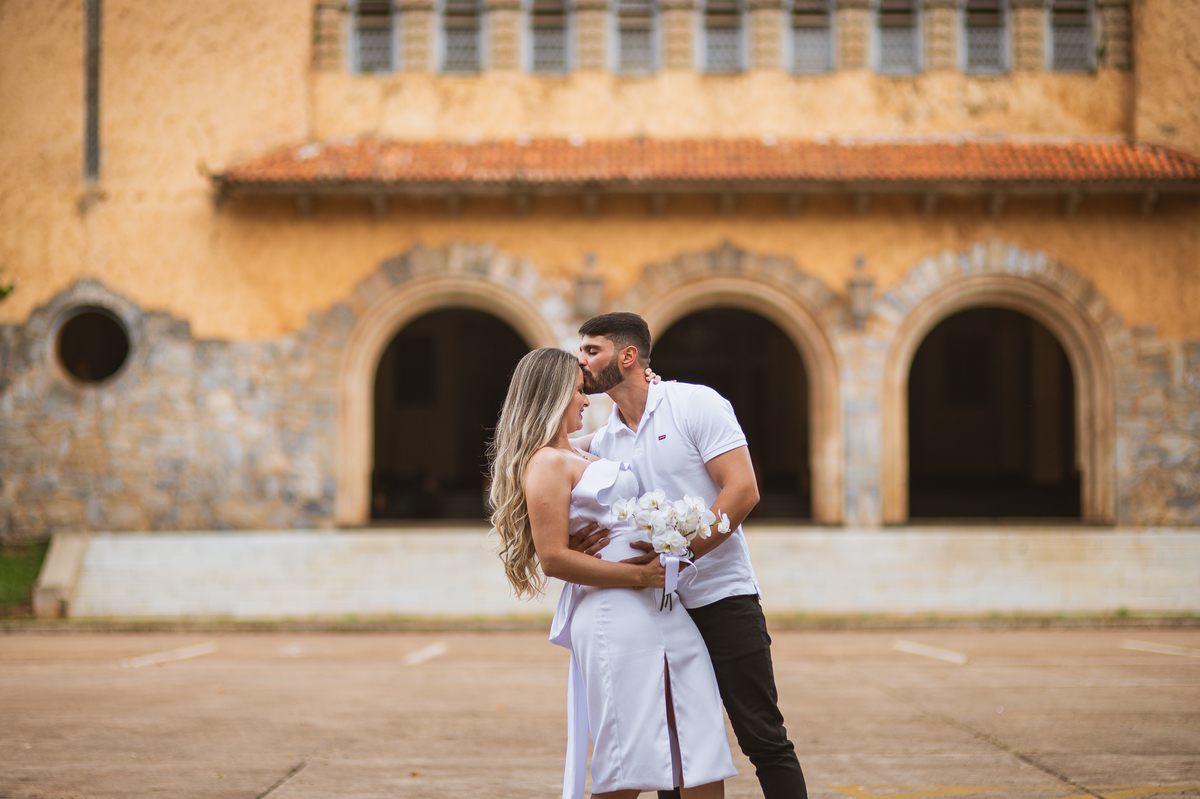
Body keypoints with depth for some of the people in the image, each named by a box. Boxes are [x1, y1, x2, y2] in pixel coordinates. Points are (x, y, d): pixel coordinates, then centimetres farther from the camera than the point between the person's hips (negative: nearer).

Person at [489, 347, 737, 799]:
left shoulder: (579, 457, 23)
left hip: (664, 610, 10)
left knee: (704, 760, 3)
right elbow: (554, 559, -15)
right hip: (616, 615, -9)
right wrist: (638, 575, -17)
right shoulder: (547, 463, -6)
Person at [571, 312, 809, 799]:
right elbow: (597, 530, 17)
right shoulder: (601, 443, 13)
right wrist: (580, 548, -7)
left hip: (722, 598, -6)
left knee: (763, 739, -5)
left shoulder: (696, 404, -5)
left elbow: (742, 490, -14)